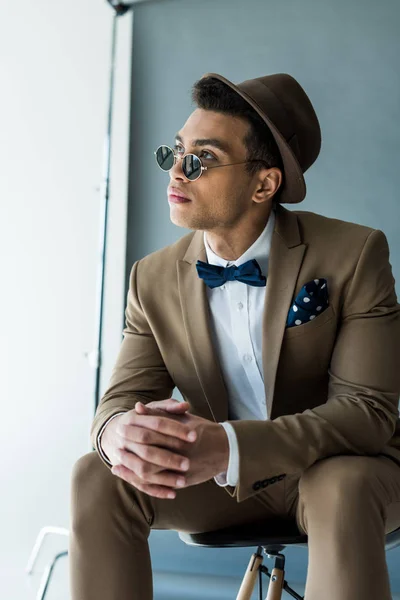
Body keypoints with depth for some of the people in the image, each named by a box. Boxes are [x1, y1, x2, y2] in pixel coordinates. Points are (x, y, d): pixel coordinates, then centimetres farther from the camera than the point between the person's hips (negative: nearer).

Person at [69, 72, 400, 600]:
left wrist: (232, 447, -38)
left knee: (342, 488, -37)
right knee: (97, 477, -21)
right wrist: (120, 433, -35)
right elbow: (124, 396, -7)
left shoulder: (354, 254, -17)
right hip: (218, 476, 3)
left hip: (335, 469, -3)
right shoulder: (154, 279, -5)